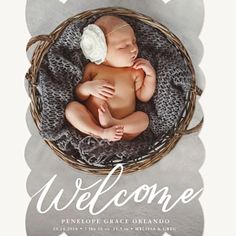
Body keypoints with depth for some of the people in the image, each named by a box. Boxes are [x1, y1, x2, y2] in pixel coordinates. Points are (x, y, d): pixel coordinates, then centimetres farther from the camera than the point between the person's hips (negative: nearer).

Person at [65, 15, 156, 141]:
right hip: (91, 123, 0)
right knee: (71, 107, -20)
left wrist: (151, 74, -2)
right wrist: (88, 87, -13)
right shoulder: (92, 68, 6)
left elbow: (144, 97, 8)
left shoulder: (135, 71, 8)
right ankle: (101, 133, -33)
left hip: (126, 124, 0)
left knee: (143, 117, -23)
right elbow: (78, 96, 9)